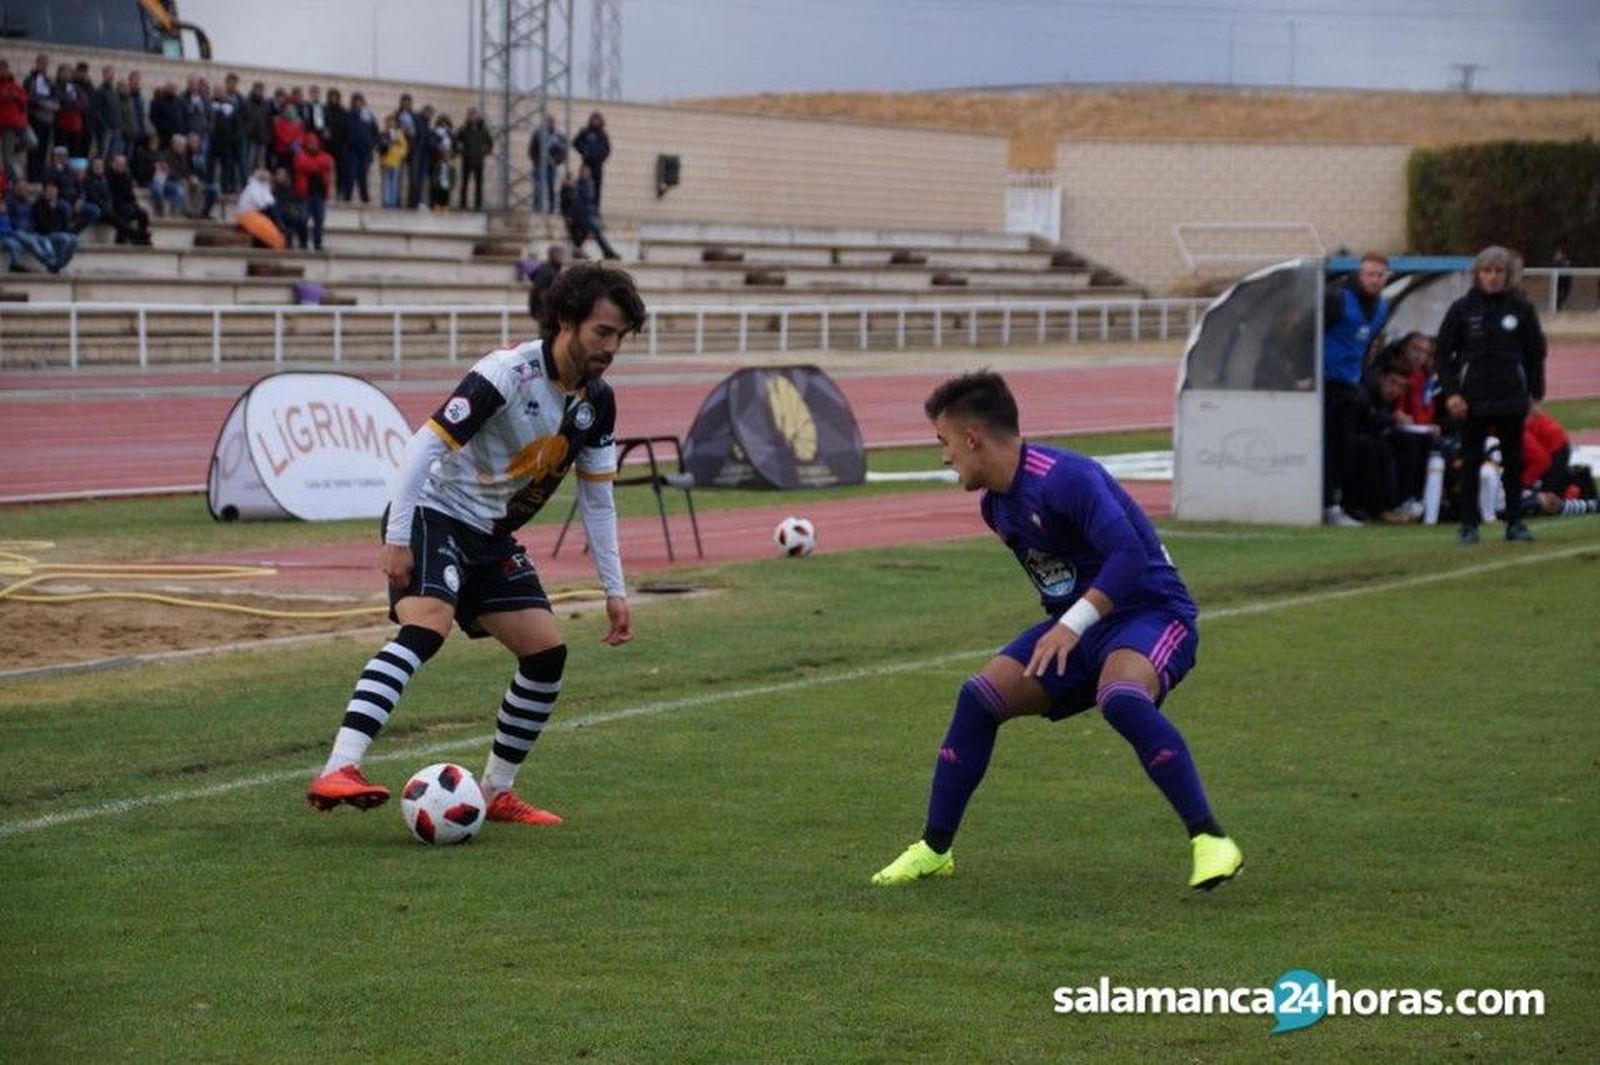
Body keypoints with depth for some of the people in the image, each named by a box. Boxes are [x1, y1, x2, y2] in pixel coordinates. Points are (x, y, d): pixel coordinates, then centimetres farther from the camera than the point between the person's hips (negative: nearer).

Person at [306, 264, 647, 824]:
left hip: (491, 537, 8)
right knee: (427, 624, -31)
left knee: (547, 653, 1)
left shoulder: (597, 402, 3)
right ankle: (337, 772, -42)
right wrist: (396, 540, -27)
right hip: (435, 515, -8)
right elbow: (426, 444, -24)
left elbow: (597, 499, 13)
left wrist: (615, 591, 12)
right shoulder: (510, 373, -21)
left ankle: (496, 793, 17)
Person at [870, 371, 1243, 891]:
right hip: (1076, 626, 9)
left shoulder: (1064, 478, -22)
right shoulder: (995, 505, 7)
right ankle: (934, 848, 7)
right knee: (980, 696, -5)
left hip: (1151, 612, -9)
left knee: (1121, 697, -38)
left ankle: (1211, 842, -30)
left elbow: (1129, 555, -31)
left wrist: (1074, 624, -36)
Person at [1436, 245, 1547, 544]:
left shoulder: (1521, 309, 4)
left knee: (1514, 462, 6)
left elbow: (1535, 353, 9)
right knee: (1471, 463, 2)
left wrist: (1536, 394, 4)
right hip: (1473, 401, -1)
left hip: (1512, 398, 1)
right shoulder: (1462, 309, 0)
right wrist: (1451, 393, -6)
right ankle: (1468, 524, 7)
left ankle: (1515, 523, 14)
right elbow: (1443, 353, 2)